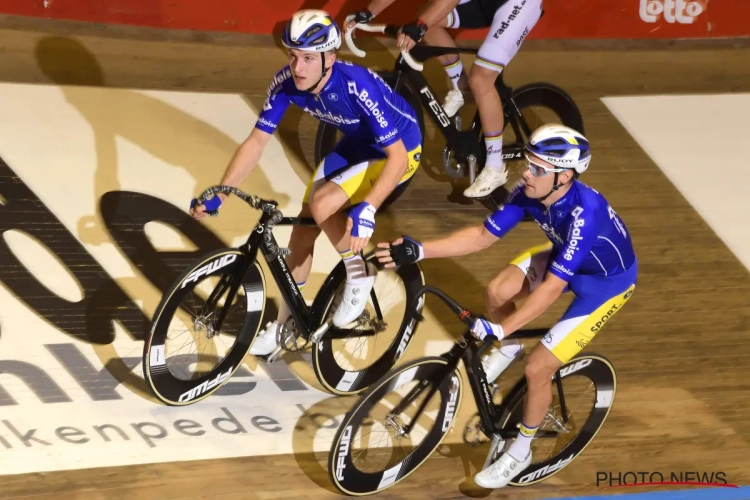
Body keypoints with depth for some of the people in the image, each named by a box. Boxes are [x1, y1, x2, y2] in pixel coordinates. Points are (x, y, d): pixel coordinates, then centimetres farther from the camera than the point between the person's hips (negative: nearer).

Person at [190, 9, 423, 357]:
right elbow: (257, 142, -11)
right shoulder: (286, 83, -20)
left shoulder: (357, 87, -36)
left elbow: (397, 156, -35)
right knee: (303, 226, 4)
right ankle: (285, 323, 23)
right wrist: (217, 195, -18)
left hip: (400, 151, -6)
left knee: (321, 205, -27)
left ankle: (360, 273, -1)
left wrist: (366, 209, -47)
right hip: (356, 146, 7)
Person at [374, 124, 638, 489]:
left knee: (538, 368, -10)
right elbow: (482, 236, -12)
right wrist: (419, 251, -20)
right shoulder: (528, 193, -21)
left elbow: (552, 288, -40)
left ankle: (520, 452, 13)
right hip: (565, 258, 7)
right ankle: (507, 350, 23)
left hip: (606, 281, -7)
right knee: (497, 292, -11)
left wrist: (499, 329, -42)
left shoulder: (583, 214, -41)